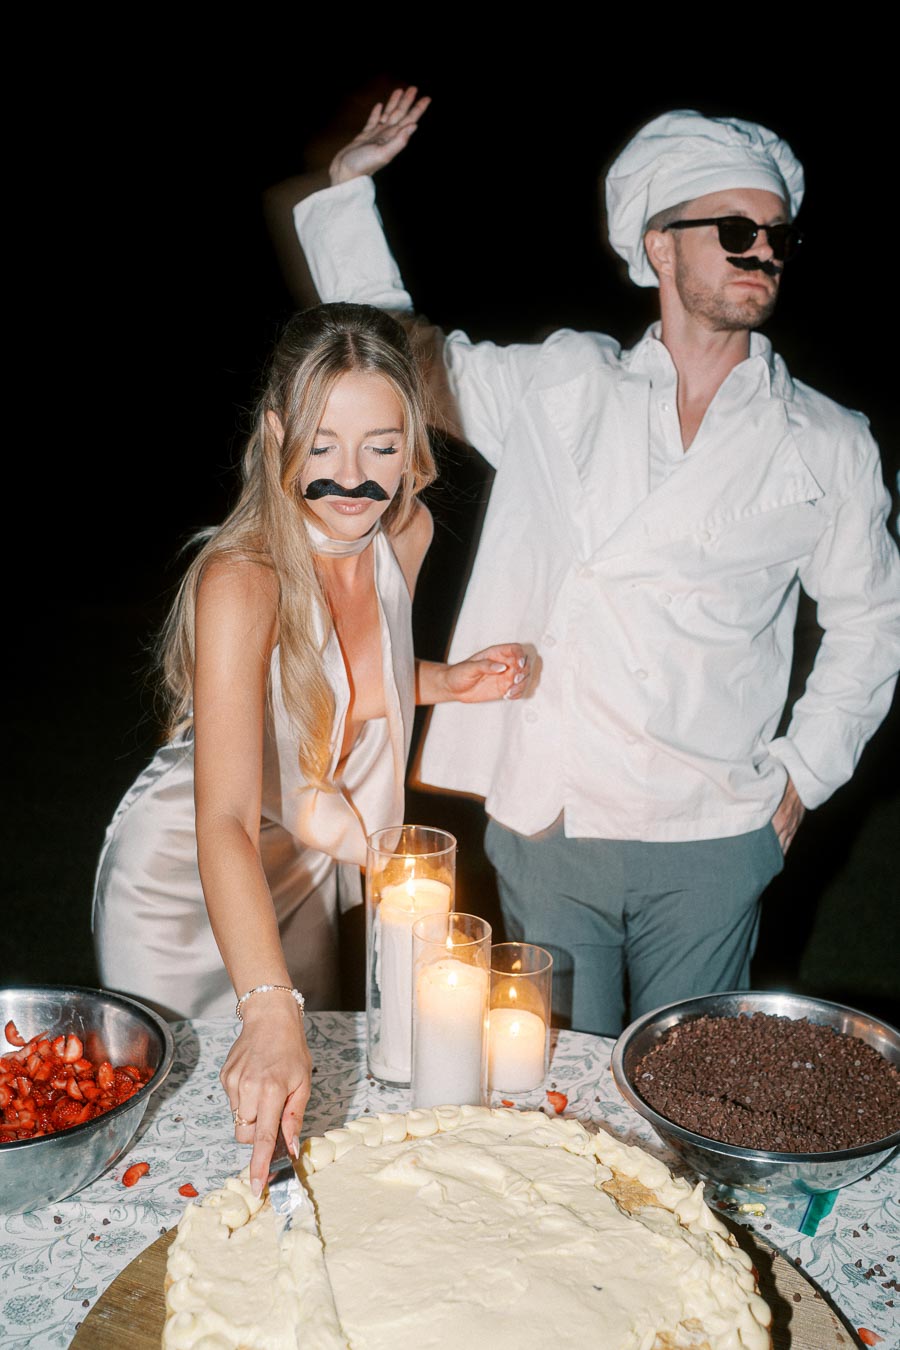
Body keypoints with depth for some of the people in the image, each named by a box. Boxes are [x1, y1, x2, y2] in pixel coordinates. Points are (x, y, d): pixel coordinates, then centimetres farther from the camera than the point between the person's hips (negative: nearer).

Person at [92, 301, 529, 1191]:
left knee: (303, 1112, 22)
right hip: (185, 891, -6)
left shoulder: (405, 532, -12)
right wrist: (270, 1010, -55)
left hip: (303, 878, 6)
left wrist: (446, 682, -9)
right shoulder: (240, 581, -33)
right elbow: (225, 821, -43)